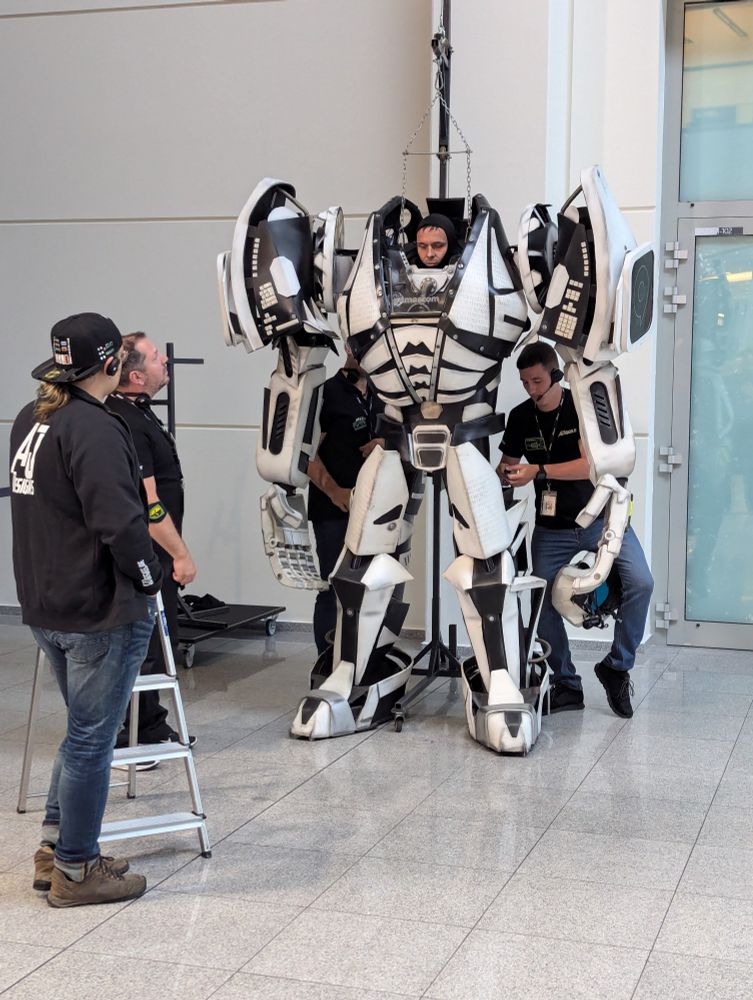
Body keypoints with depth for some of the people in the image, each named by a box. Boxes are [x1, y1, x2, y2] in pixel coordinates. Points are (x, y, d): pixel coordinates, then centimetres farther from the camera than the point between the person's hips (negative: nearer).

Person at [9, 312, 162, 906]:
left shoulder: (30, 421, 8)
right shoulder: (93, 429, -20)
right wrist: (149, 575, -11)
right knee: (91, 739, 4)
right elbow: (119, 520, -24)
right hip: (103, 612, -9)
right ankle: (75, 871, 15)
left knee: (84, 729, 22)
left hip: (46, 607, 9)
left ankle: (56, 849, 29)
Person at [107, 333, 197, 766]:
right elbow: (148, 504, -25)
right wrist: (181, 554, -17)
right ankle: (124, 740, 9)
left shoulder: (135, 411, 10)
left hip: (152, 556, 11)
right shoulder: (128, 426, -23)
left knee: (159, 642, 19)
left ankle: (153, 727, 31)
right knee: (142, 647, -1)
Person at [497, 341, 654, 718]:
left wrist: (537, 470, -28)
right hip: (551, 527, 3)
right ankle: (567, 686, 14)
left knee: (640, 582, -22)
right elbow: (507, 468, 10)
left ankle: (616, 666, -4)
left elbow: (591, 464, -21)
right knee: (543, 602, -2)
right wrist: (503, 472, -15)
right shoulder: (520, 418, 1)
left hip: (599, 517, -3)